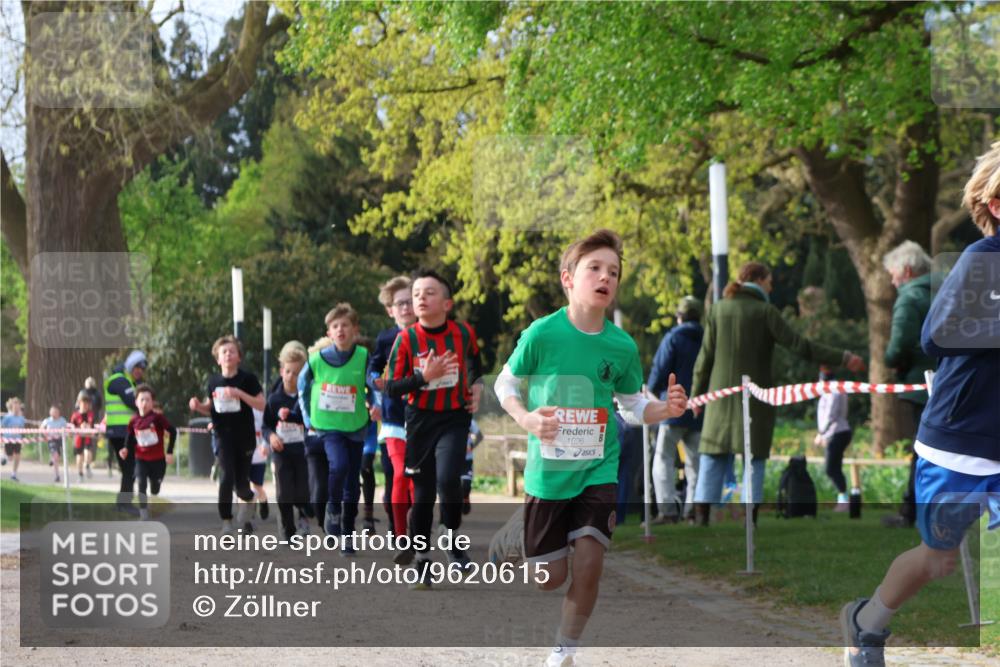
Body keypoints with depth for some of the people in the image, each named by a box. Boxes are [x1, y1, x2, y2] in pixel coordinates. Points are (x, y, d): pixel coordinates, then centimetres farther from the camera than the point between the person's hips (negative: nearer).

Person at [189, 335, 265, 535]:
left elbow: (261, 405, -12)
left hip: (245, 437, -1)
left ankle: (248, 499, 43)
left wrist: (239, 393, -24)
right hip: (223, 436, 1)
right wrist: (198, 406, -7)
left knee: (241, 483, 6)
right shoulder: (214, 381, 3)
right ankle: (226, 523, -7)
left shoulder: (248, 379, -6)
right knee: (226, 477, -14)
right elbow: (210, 409, 15)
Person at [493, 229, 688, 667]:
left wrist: (666, 409, -13)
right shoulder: (542, 333, -13)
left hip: (599, 470, 2)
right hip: (547, 471, -2)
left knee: (588, 568, -9)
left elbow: (633, 406, 8)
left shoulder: (622, 346, -5)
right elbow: (505, 384, -1)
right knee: (548, 579, 3)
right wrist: (526, 419, -20)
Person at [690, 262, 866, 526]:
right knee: (754, 458, 4)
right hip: (755, 396, -3)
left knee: (712, 459, 6)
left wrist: (697, 394, 12)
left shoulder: (718, 309, 3)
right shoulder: (765, 311, -6)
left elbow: (706, 355, 3)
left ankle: (701, 519, -1)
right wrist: (842, 358, -10)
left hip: (721, 395, 3)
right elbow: (798, 344, -13)